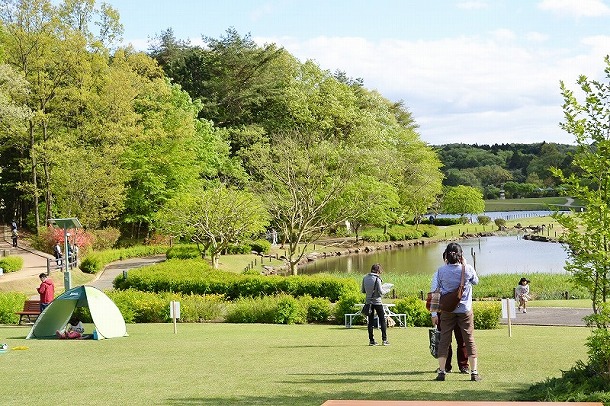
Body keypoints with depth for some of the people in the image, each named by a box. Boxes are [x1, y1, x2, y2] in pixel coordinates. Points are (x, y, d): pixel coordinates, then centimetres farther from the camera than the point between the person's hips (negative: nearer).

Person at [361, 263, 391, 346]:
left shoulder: (365, 278, 1)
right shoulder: (377, 279, -15)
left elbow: (363, 291, 7)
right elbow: (381, 292, -16)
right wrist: (386, 290, 3)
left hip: (368, 302, 5)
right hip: (377, 302, -5)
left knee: (370, 321, 10)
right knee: (382, 320, 6)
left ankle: (371, 340, 9)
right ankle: (384, 340, 3)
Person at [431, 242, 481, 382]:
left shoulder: (441, 271, -7)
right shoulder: (467, 269, -10)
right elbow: (476, 281, 12)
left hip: (447, 310, 1)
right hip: (465, 309, -1)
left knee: (444, 340, 7)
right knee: (469, 340, 7)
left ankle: (441, 371, 5)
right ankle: (474, 372, 7)